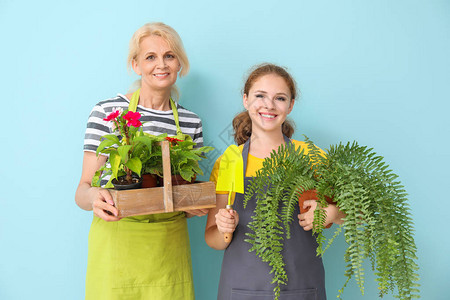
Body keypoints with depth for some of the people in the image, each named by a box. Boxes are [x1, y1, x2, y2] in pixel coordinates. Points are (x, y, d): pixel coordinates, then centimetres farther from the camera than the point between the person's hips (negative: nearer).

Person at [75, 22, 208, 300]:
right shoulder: (108, 111, -4)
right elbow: (83, 189, -4)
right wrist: (93, 197, -25)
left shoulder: (191, 122, 7)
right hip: (116, 243, -3)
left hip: (169, 249, 3)